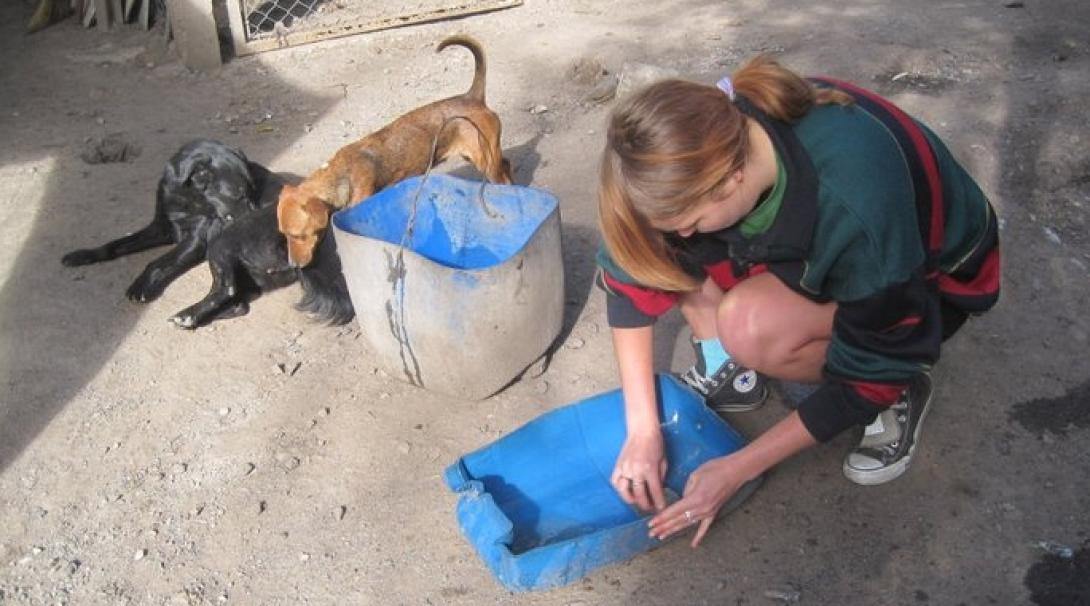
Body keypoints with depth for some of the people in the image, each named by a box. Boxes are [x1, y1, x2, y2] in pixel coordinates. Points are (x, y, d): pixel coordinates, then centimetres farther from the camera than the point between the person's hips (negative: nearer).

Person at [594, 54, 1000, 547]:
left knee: (752, 326, -34)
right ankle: (728, 366, 0)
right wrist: (641, 428, -18)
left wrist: (738, 470, -23)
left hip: (933, 276, -4)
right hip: (813, 249, 5)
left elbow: (869, 375, -27)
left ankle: (903, 392, -6)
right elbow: (631, 273, -16)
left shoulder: (856, 207, -41)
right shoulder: (710, 135, -25)